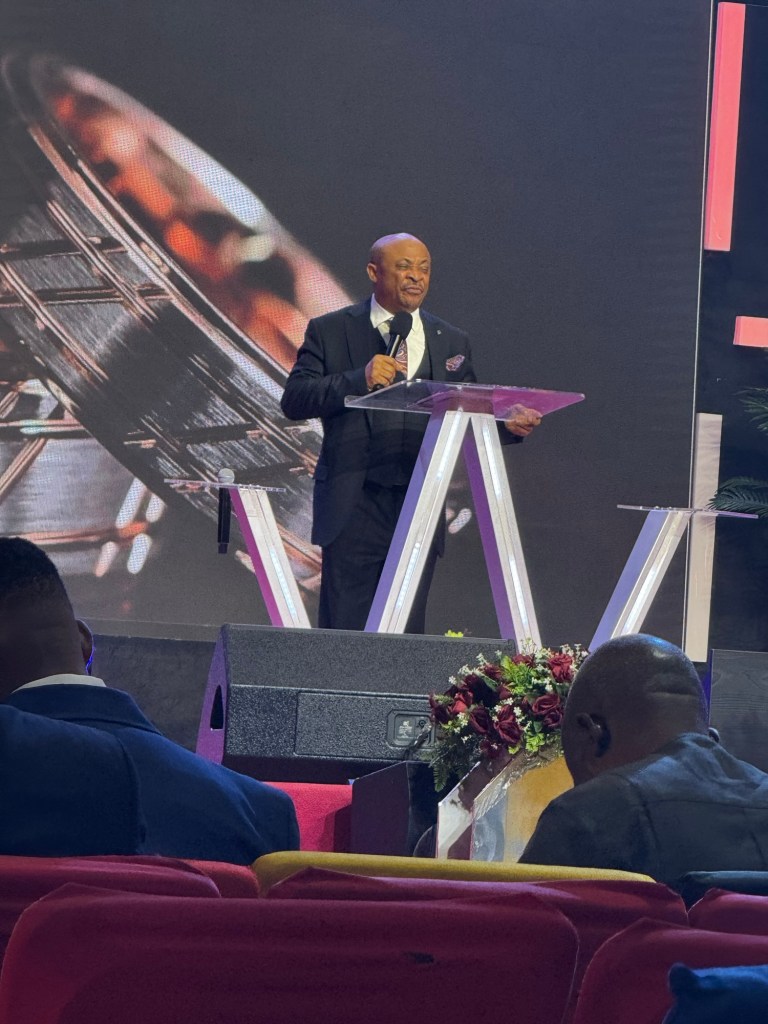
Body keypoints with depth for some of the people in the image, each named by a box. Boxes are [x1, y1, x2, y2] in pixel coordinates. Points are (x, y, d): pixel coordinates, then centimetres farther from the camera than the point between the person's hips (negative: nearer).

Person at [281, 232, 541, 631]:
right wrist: (359, 379, -17)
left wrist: (506, 424, -8)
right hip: (353, 505, -3)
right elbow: (294, 400, -3)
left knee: (407, 635, 3)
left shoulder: (451, 342, 16)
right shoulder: (330, 331, 6)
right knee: (344, 632, -5)